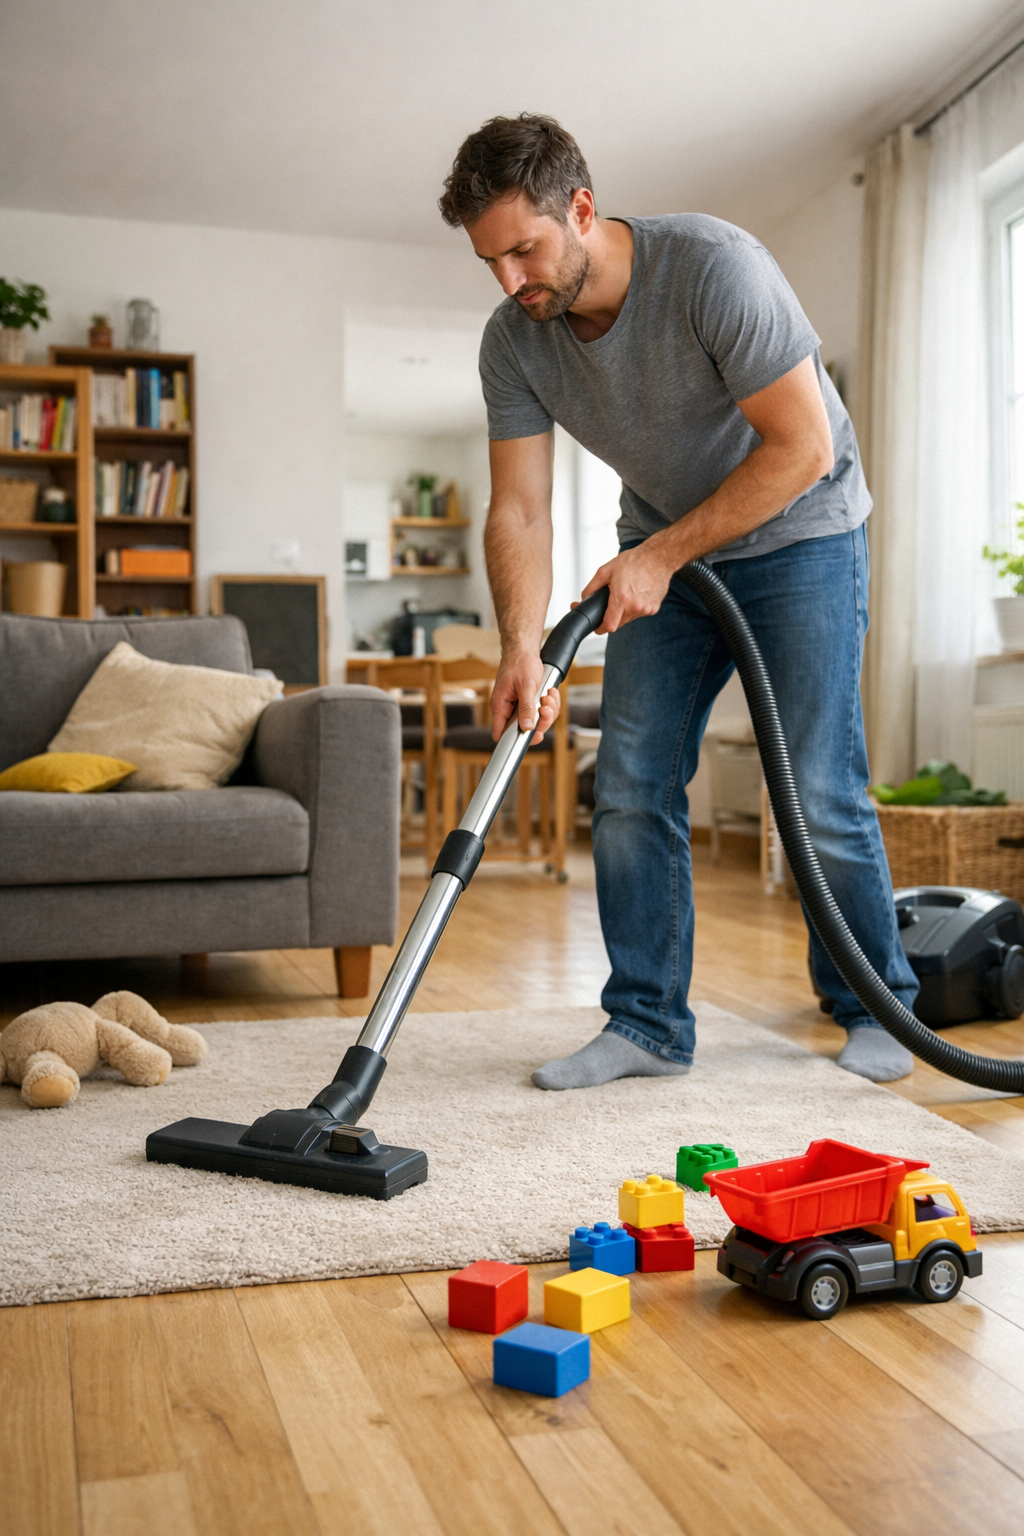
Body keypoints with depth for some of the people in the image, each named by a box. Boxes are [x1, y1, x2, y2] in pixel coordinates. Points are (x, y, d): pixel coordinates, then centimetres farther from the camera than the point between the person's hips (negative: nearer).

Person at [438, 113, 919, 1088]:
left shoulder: (712, 266, -28)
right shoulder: (513, 340, -12)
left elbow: (801, 446, -26)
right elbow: (519, 510, -14)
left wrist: (661, 554, -25)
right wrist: (521, 648, -30)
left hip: (796, 532, -5)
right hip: (665, 549, 5)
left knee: (821, 791, -7)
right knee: (630, 788, -2)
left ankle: (875, 1009, 13)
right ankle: (647, 1026, 8)